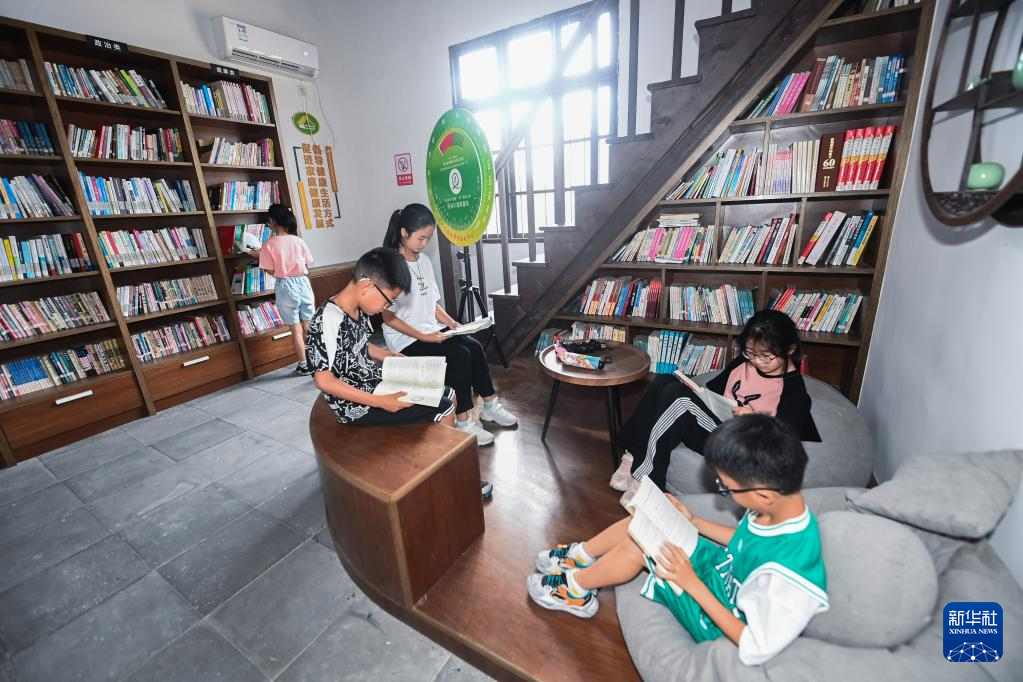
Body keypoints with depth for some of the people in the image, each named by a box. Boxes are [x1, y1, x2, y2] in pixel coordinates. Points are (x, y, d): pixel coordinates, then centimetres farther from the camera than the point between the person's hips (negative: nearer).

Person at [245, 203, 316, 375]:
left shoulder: (268, 245, -9)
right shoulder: (299, 240, 0)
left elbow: (271, 271, -7)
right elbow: (308, 264, 6)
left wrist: (259, 255, 7)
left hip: (285, 287, -3)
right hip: (303, 283, 3)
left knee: (296, 330, 5)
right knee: (308, 327, 13)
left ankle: (304, 365, 13)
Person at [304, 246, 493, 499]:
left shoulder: (358, 309, 1)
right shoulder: (329, 320, -26)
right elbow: (324, 381, -26)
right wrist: (379, 402, -26)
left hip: (376, 385, 9)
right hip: (357, 405, -9)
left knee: (448, 396, 9)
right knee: (444, 411, -11)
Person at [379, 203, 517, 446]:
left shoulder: (424, 260, 8)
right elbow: (388, 317, -15)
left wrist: (450, 322, -3)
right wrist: (422, 336, -20)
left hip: (432, 330, 7)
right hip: (406, 339, -7)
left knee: (475, 347, -13)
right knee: (460, 356, -24)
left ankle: (489, 406, 2)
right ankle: (462, 422, -12)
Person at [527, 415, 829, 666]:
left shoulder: (787, 570, -39)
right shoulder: (784, 504, -16)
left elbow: (756, 650, -27)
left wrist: (692, 583, -28)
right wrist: (695, 521, -1)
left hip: (720, 624, -7)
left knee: (637, 545, -19)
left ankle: (576, 589, 10)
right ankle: (580, 557, 20)